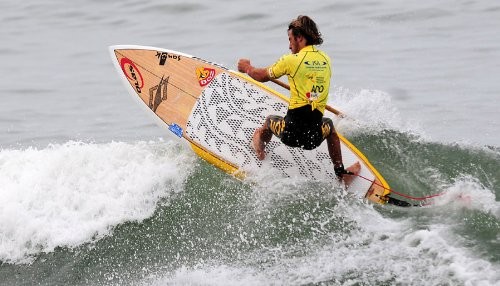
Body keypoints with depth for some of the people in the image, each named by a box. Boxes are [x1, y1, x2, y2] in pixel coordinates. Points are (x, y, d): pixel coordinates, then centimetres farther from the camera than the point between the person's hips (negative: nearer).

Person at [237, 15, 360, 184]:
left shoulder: (291, 60, -6)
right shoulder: (325, 60, 7)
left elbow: (262, 76, 8)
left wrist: (247, 68, 30)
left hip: (291, 133, -3)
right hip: (315, 138, 3)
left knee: (270, 120, 31)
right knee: (329, 124, 38)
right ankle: (341, 173, 39)